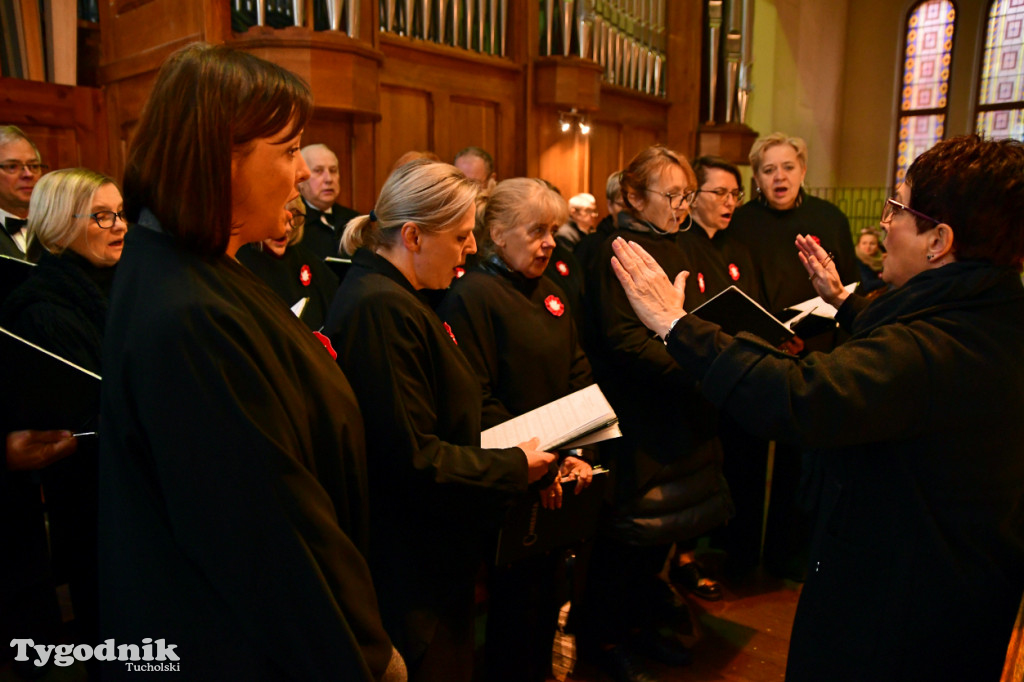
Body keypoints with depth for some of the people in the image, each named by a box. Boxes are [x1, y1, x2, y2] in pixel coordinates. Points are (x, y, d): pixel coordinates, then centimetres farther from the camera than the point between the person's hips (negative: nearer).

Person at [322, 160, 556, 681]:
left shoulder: (394, 298, 6)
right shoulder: (383, 309, -25)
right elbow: (414, 460, -26)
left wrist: (516, 453, 2)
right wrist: (515, 466, -14)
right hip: (413, 573, -9)